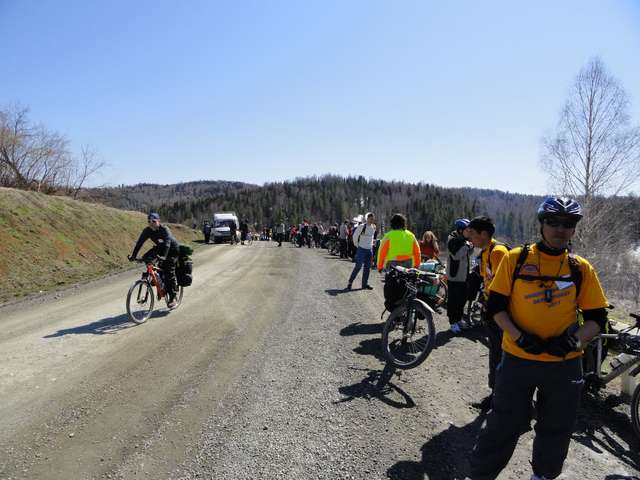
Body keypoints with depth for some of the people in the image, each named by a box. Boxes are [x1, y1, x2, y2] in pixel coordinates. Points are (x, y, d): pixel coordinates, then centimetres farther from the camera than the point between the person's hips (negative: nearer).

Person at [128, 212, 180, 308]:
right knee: (145, 258, -13)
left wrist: (163, 256, -57)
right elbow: (139, 243, -18)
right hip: (160, 248, 6)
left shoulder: (165, 229, -30)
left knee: (169, 272, -14)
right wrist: (133, 255, -28)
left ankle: (173, 298, -7)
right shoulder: (147, 231, -14)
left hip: (172, 250, -6)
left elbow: (167, 243, -43)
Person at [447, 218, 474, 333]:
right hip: (455, 276, -8)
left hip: (464, 275, 8)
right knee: (453, 299, -2)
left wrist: (471, 246, -3)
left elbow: (469, 253, 14)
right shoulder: (452, 240, -14)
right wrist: (466, 245, -23)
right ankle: (453, 322, 6)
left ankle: (459, 319, 30)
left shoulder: (464, 239, 10)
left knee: (462, 298, 16)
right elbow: (457, 255, -27)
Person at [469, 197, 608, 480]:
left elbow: (596, 318, 4)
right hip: (518, 359, -2)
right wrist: (519, 337, -17)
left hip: (564, 364, 3)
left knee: (556, 431, 18)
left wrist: (574, 340, -15)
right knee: (503, 428, 5)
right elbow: (495, 305, -4)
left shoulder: (581, 268, 1)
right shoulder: (516, 258, -5)